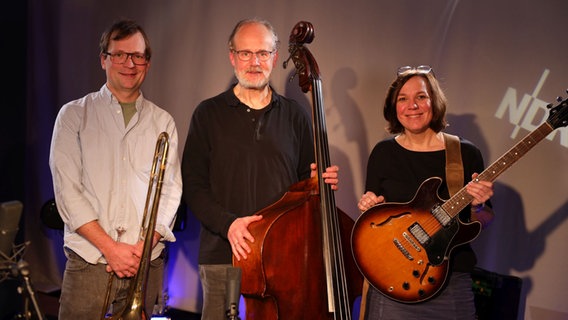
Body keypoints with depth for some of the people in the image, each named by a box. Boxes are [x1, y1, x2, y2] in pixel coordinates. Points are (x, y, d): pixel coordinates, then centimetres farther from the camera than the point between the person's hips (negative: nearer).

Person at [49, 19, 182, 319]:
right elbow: (66, 189, -3)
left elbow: (171, 188, 4)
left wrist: (144, 246, -10)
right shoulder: (74, 115, 5)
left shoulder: (162, 122, 11)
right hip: (88, 261, -1)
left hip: (147, 262, 2)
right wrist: (109, 247, -12)